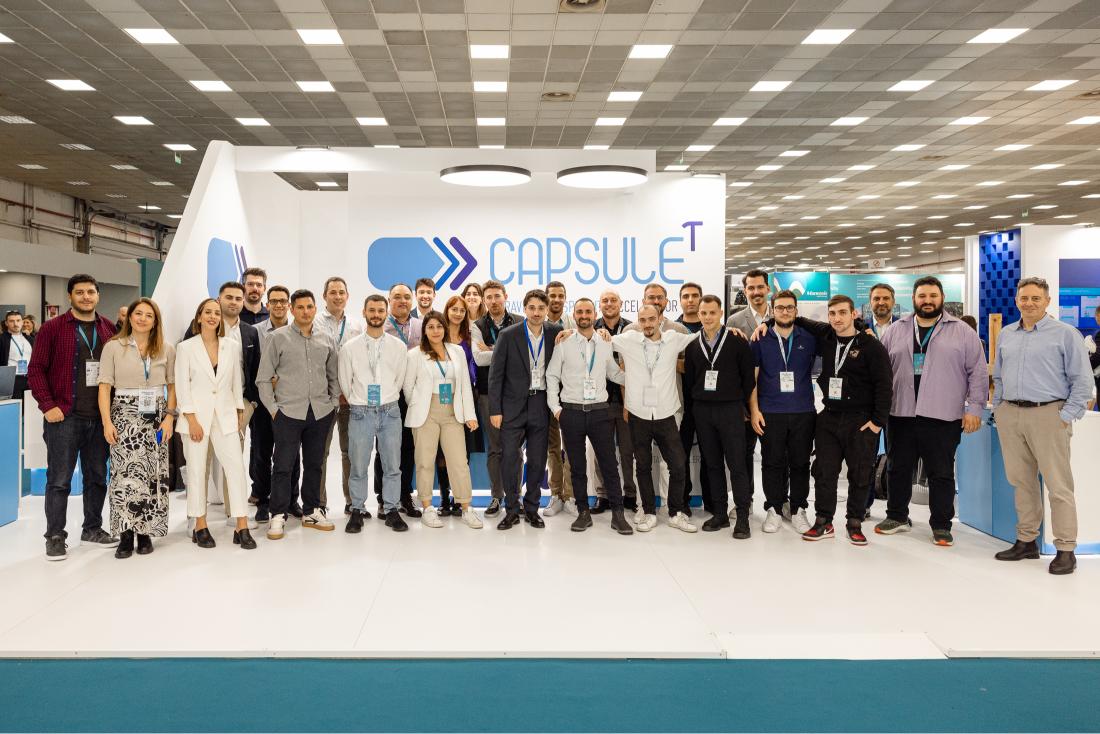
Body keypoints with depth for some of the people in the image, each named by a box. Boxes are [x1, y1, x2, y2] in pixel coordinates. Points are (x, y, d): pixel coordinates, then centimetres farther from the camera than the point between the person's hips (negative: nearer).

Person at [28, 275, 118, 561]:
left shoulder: (109, 329, 8)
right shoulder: (52, 328, -2)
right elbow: (36, 370, -4)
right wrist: (48, 406, -12)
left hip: (99, 417, 4)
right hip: (64, 417, -4)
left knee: (97, 477, 12)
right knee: (59, 480, 2)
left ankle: (93, 529, 26)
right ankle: (55, 537, 12)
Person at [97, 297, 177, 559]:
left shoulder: (167, 350, 7)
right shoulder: (113, 347, 2)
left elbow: (172, 387, 9)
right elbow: (104, 387, 0)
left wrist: (169, 417, -3)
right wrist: (107, 422, -8)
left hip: (156, 418, 2)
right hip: (125, 416, -2)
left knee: (152, 474, 1)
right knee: (125, 473, -8)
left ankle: (145, 532, 9)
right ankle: (126, 535, -2)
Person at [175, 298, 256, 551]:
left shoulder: (232, 347, 6)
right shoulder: (186, 347, -1)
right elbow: (182, 386, -4)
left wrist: (240, 413, 8)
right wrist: (192, 420, -10)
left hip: (225, 416, 2)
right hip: (197, 416, -2)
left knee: (236, 467, -5)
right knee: (197, 471, 5)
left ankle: (242, 527, -2)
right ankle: (200, 527, 15)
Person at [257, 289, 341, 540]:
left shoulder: (326, 340, 10)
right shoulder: (278, 338, 0)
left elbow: (334, 376, 18)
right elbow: (263, 378, 0)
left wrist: (334, 403, 9)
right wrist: (273, 408, -4)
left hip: (321, 413, 3)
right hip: (288, 412, -3)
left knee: (314, 464, 11)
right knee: (283, 465, -3)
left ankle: (311, 512, 22)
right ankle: (278, 515, 7)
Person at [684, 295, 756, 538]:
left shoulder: (737, 342, -3)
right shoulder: (692, 345, 9)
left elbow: (749, 377, 1)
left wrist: (741, 405, 2)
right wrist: (690, 409, 9)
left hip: (730, 409, -3)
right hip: (702, 411, 4)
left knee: (736, 465, -4)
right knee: (712, 465, 8)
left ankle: (742, 517, 1)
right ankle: (719, 513, 15)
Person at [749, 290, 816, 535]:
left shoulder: (809, 339, 6)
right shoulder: (761, 340, 5)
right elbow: (752, 378, 4)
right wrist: (754, 410, -3)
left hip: (803, 412, 1)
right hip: (770, 412, -1)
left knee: (800, 463, 5)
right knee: (772, 463, 3)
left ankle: (797, 509, 19)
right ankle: (774, 509, 16)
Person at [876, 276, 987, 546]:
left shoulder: (962, 332, 3)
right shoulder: (895, 331, 9)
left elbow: (977, 372, 2)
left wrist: (974, 407, -4)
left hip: (943, 417, -2)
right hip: (901, 414, 3)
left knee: (941, 474, 5)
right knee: (899, 469, 12)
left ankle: (941, 525, 16)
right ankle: (897, 517, 27)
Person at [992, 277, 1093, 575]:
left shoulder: (1065, 334, -1)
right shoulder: (1006, 335, 15)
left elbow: (1082, 379, -3)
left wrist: (1068, 416, -9)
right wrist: (998, 408, 14)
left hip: (1047, 415, -5)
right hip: (1009, 415, 5)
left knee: (1058, 485, -3)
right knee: (1021, 481, 11)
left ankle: (1066, 549, 3)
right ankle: (1026, 541, 21)